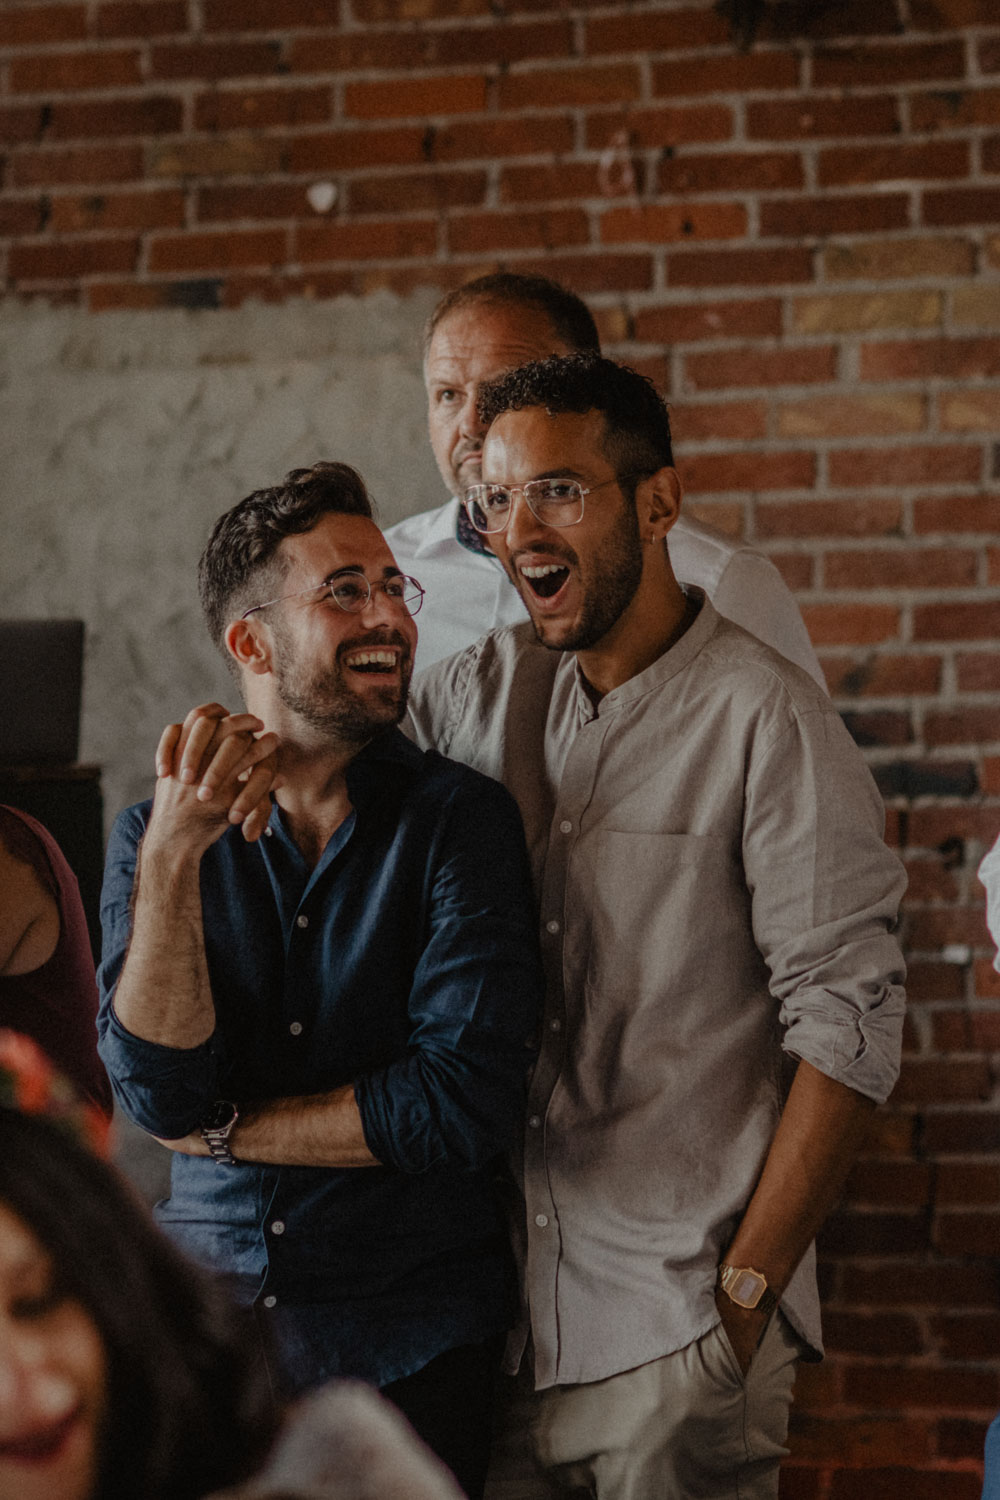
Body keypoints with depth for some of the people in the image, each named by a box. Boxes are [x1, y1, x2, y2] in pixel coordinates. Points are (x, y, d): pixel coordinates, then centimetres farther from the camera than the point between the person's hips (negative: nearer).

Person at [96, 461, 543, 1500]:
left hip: (411, 1346, -2)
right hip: (206, 1325, 2)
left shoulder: (459, 820, -6)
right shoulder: (151, 836, 2)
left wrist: (223, 1130, -7)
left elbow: (463, 1102, -15)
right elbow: (158, 1091, -11)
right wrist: (172, 856, -21)